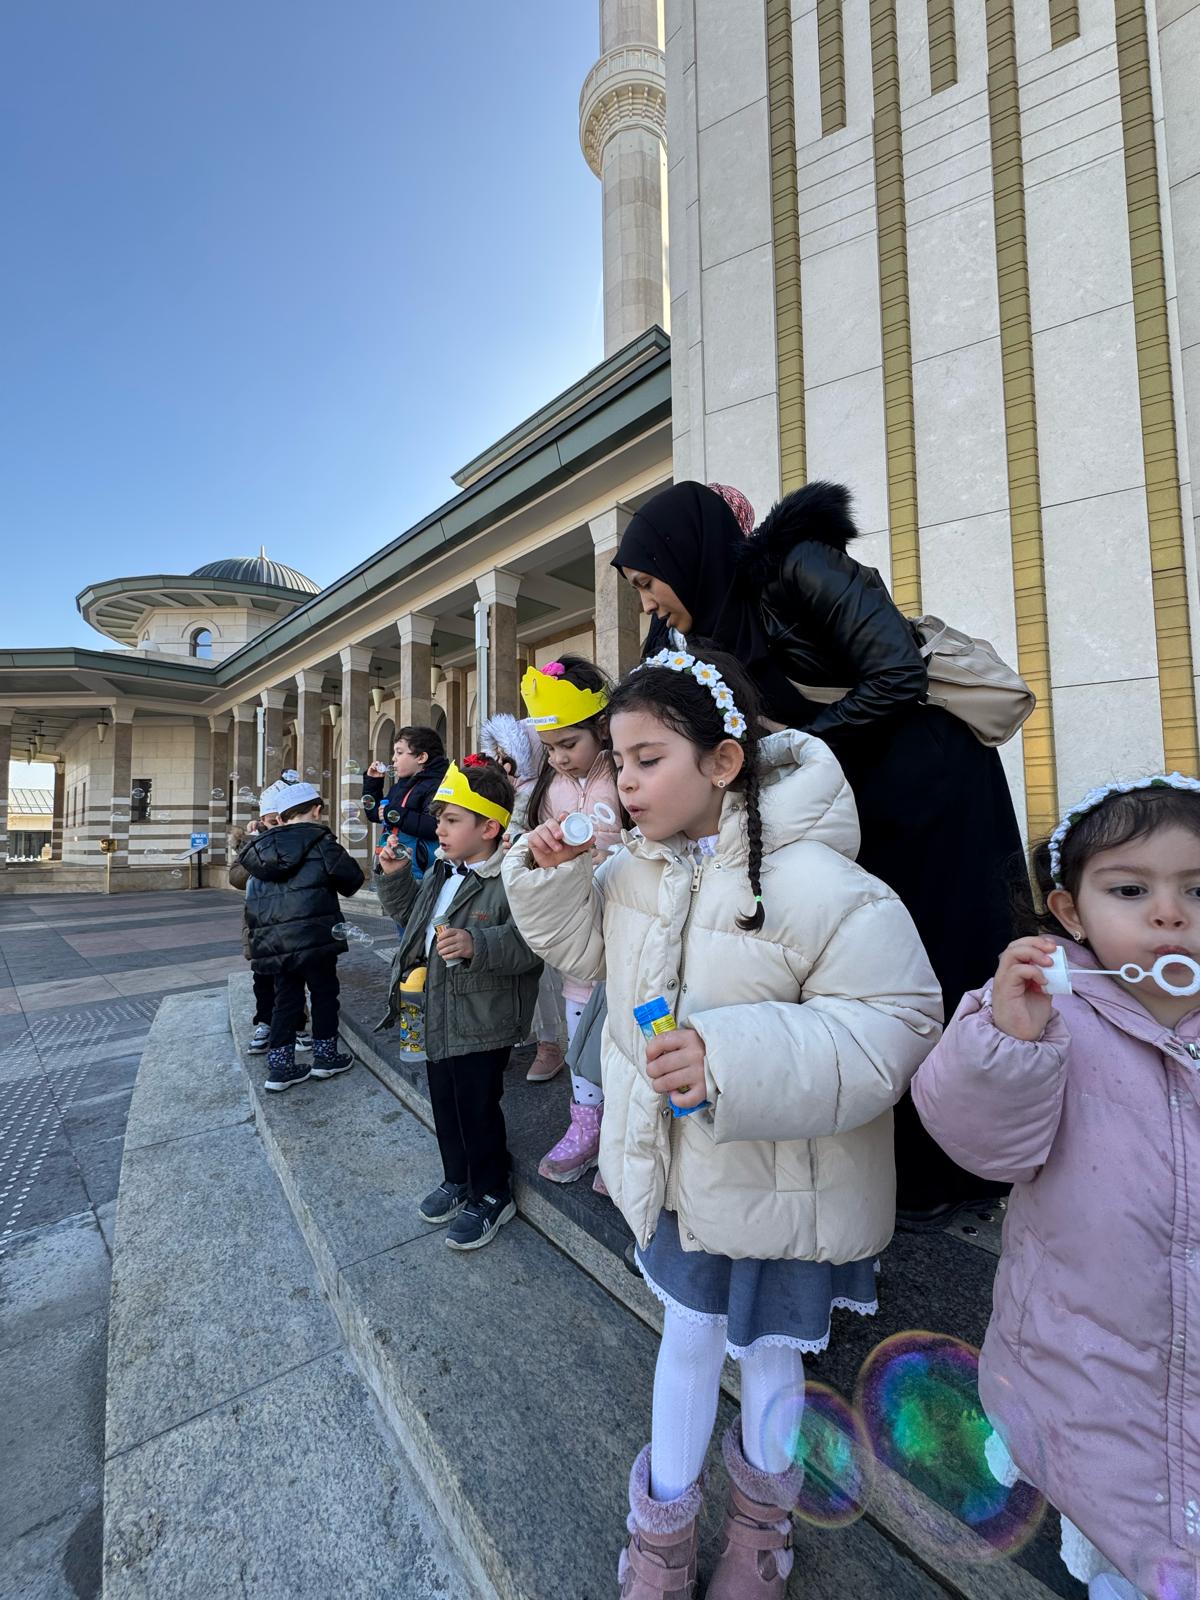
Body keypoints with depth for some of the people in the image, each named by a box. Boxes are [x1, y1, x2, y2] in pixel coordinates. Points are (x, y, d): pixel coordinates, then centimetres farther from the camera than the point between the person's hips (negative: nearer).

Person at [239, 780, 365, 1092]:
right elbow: (353, 879, -3)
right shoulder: (320, 842, -8)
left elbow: (252, 902, 17)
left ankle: (280, 1067, 20)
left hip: (273, 942, 6)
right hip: (314, 937, -5)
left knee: (286, 999, 15)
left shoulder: (262, 847, 10)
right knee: (324, 993, 11)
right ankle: (325, 1057, 21)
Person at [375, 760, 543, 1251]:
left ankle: (491, 1195, 33)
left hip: (483, 1024, -8)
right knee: (445, 1105, 23)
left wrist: (478, 946, -39)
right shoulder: (441, 871, 6)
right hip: (440, 1015, 9)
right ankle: (457, 1179, 47)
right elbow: (410, 913, 20)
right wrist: (396, 877, 8)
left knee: (478, 1110, 9)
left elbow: (527, 943, -30)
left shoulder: (511, 880, -22)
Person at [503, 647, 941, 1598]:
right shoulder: (639, 867, -7)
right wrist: (550, 875, -10)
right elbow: (588, 949, 8)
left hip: (779, 1188, -4)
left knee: (769, 1349, 26)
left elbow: (895, 1023, -26)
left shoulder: (815, 886, -28)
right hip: (676, 1170, 4)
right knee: (688, 1331, 28)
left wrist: (739, 1057, -37)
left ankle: (762, 1518, 61)